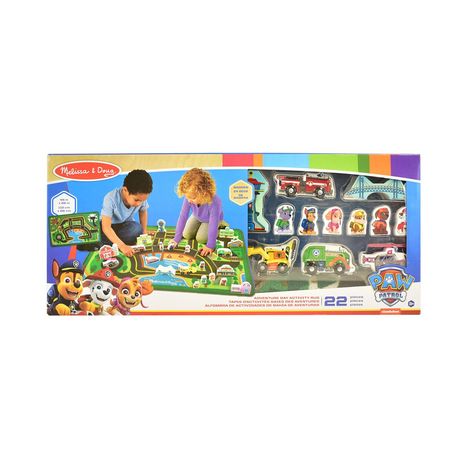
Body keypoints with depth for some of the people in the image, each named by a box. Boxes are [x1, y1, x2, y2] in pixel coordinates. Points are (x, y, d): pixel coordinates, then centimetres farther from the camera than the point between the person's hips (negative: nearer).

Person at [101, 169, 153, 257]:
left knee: (138, 229, -31)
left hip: (125, 224, 3)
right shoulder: (111, 199, -34)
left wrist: (144, 232, -3)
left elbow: (143, 211, 5)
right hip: (110, 225, -3)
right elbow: (106, 227, -40)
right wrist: (122, 246, -50)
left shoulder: (141, 197, -20)